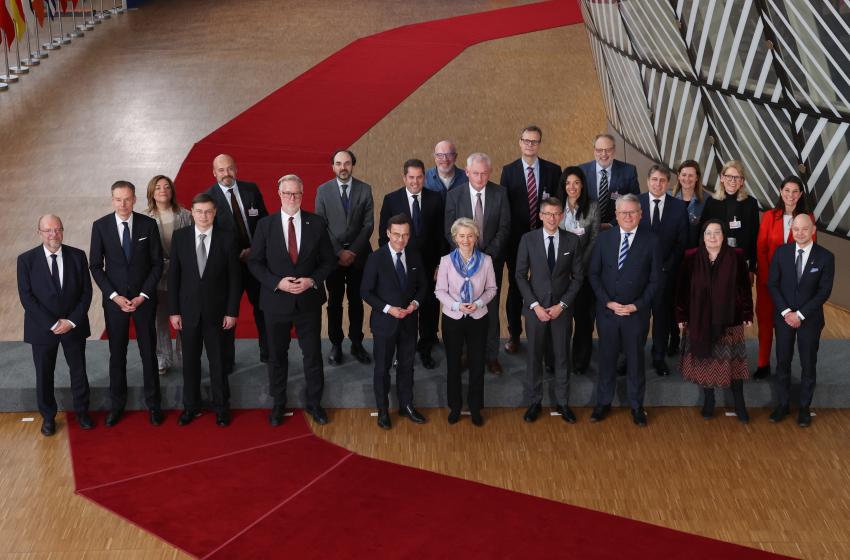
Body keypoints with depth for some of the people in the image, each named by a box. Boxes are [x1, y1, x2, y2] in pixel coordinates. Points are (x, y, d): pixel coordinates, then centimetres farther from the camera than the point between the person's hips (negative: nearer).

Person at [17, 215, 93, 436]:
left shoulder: (77, 256, -2)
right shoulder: (26, 260, -7)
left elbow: (86, 292, -1)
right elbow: (26, 297, -11)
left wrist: (72, 321, -12)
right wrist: (52, 324, -17)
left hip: (74, 326, 1)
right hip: (42, 327, -1)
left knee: (78, 370, 12)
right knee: (44, 374, 9)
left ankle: (82, 411, 30)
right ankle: (48, 416, 26)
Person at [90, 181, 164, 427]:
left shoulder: (148, 224, -5)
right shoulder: (100, 226, -4)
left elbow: (157, 263, -1)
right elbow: (96, 266, -1)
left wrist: (143, 295, -9)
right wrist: (114, 296, -10)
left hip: (144, 298, 0)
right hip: (114, 299, 0)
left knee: (149, 352, 7)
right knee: (117, 354, 8)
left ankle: (153, 404, 19)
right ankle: (116, 405, 21)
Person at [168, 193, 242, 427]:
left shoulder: (227, 239, -6)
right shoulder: (180, 237, -3)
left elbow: (234, 278, -3)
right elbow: (174, 276, 0)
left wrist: (232, 311, -6)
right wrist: (173, 311, -3)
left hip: (216, 311, -1)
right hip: (188, 310, 1)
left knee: (218, 360, 8)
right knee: (190, 360, 11)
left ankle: (221, 406, 22)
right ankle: (191, 406, 24)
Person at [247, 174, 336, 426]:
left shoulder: (317, 223, -3)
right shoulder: (265, 225, -5)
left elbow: (329, 260, 1)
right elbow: (255, 262, -3)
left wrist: (312, 280, -15)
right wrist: (277, 283, -16)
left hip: (309, 300, 0)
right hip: (276, 301, 0)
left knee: (313, 354, 10)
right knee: (277, 355, 13)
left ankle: (314, 402, 27)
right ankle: (278, 403, 30)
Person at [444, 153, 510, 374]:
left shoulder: (500, 193, -3)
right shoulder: (454, 196, -3)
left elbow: (504, 227, -3)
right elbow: (449, 231, -1)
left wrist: (489, 254, -12)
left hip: (492, 259, 0)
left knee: (491, 308, 5)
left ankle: (491, 356, 15)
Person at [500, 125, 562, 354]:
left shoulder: (553, 170, 1)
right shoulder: (509, 170, 1)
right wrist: (505, 238, -6)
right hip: (516, 239, 0)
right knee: (515, 286, 10)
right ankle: (514, 334, 22)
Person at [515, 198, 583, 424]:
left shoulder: (573, 240, -3)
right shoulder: (528, 239, -5)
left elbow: (578, 276, 0)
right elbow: (521, 276, -3)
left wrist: (562, 305, -8)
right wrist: (535, 305, -11)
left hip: (562, 308, 1)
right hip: (535, 307, 0)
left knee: (562, 356, 9)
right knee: (534, 356, 8)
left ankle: (562, 402, 23)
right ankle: (534, 401, 22)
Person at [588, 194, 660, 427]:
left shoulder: (651, 241, -6)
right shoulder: (604, 238, -1)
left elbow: (655, 279, -4)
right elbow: (594, 274, 1)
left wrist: (637, 305, -12)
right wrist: (608, 302, -9)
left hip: (637, 312, -1)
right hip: (607, 310, 1)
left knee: (635, 359, 11)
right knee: (607, 357, 12)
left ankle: (636, 405, 26)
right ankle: (603, 403, 27)